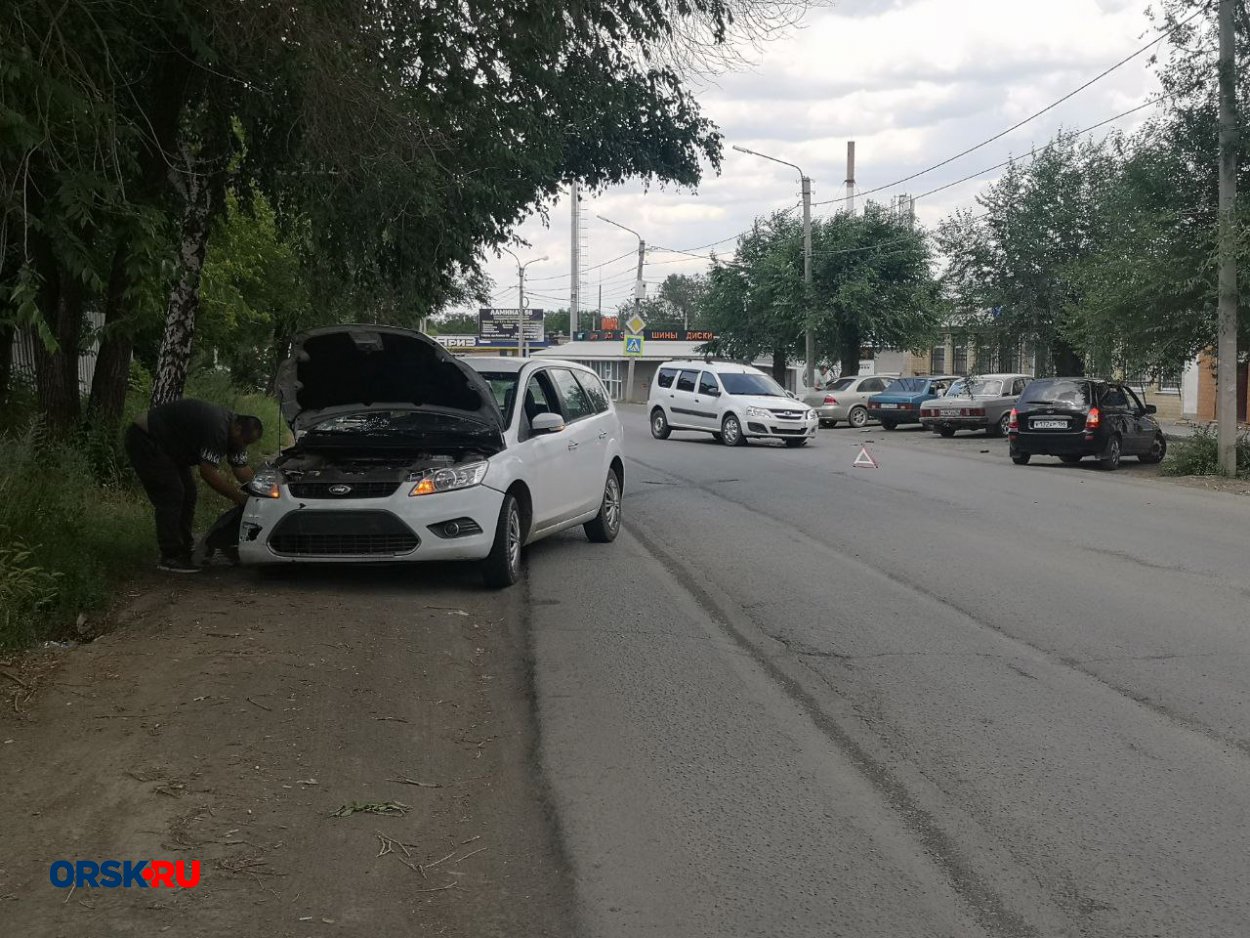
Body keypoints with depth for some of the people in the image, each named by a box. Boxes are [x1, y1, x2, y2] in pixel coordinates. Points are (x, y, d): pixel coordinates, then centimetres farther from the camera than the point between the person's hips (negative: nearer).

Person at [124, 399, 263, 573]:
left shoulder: (232, 433, 1)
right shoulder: (217, 429, -31)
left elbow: (242, 469, 9)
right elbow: (208, 472, -30)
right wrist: (238, 497, -24)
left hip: (167, 447, 11)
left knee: (187, 494, 8)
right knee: (171, 497, -15)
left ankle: (184, 550, 14)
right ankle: (170, 558, -12)